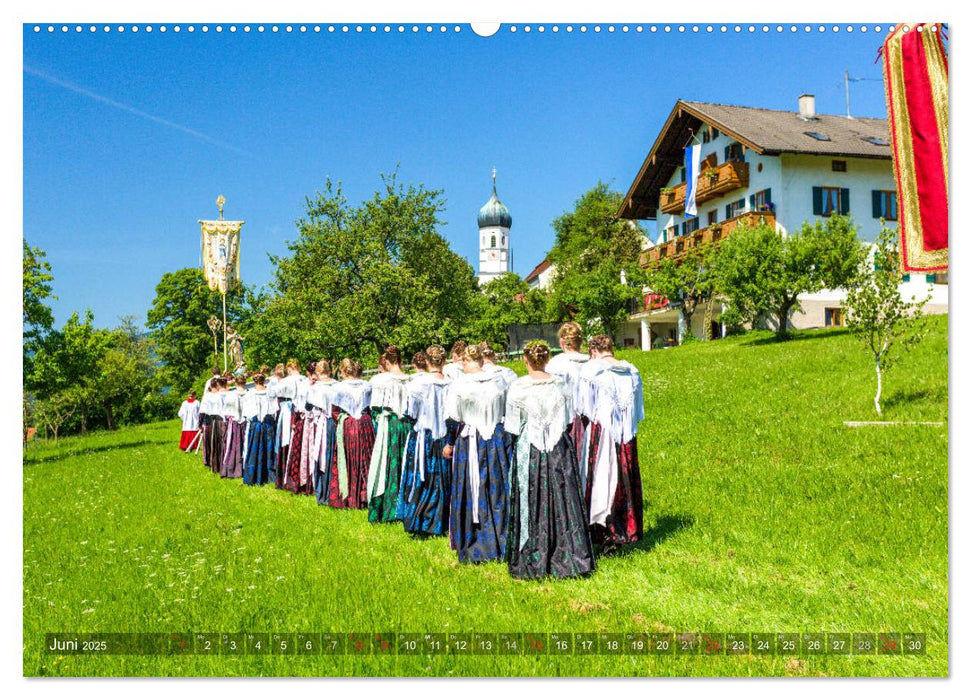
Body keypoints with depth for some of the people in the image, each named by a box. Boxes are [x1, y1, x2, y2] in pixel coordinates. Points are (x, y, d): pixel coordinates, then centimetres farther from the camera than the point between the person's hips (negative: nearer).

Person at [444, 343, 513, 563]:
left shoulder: (459, 385, -8)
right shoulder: (498, 383, 2)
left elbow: (453, 418, -6)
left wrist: (449, 443, 6)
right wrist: (507, 442, 16)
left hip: (469, 441, -3)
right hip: (496, 443, 3)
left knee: (470, 492, 6)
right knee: (496, 491, 11)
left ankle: (472, 548, 12)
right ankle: (499, 543, 19)